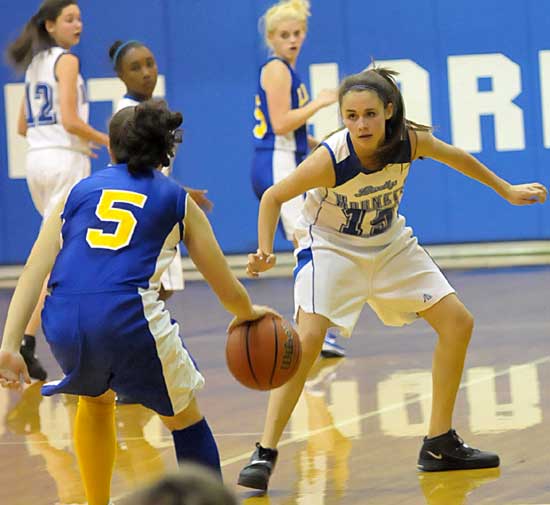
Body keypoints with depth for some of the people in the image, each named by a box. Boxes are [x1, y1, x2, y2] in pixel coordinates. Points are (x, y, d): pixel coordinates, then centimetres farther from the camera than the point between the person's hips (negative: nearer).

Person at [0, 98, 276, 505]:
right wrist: (248, 314, 46)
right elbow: (229, 291, 24)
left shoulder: (80, 191, 23)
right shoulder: (177, 201, 19)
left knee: (95, 398, 34)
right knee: (186, 418, 20)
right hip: (129, 316, -3)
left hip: (63, 320, 3)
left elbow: (34, 271, 11)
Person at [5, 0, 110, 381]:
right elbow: (70, 120, -19)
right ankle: (26, 342, -18)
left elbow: (23, 127, 19)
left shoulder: (35, 64, 16)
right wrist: (104, 140, -4)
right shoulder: (66, 61, -8)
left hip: (37, 160, 8)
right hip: (66, 161, -8)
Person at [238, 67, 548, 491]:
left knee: (458, 324, 2)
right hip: (330, 245, -5)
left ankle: (440, 445, 14)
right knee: (308, 340, -26)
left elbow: (455, 157, 1)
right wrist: (265, 252, -33)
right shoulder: (330, 159, -33)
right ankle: (264, 455, -18)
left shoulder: (410, 140, -22)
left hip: (389, 243, 5)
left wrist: (506, 190, 13)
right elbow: (273, 198, -19)